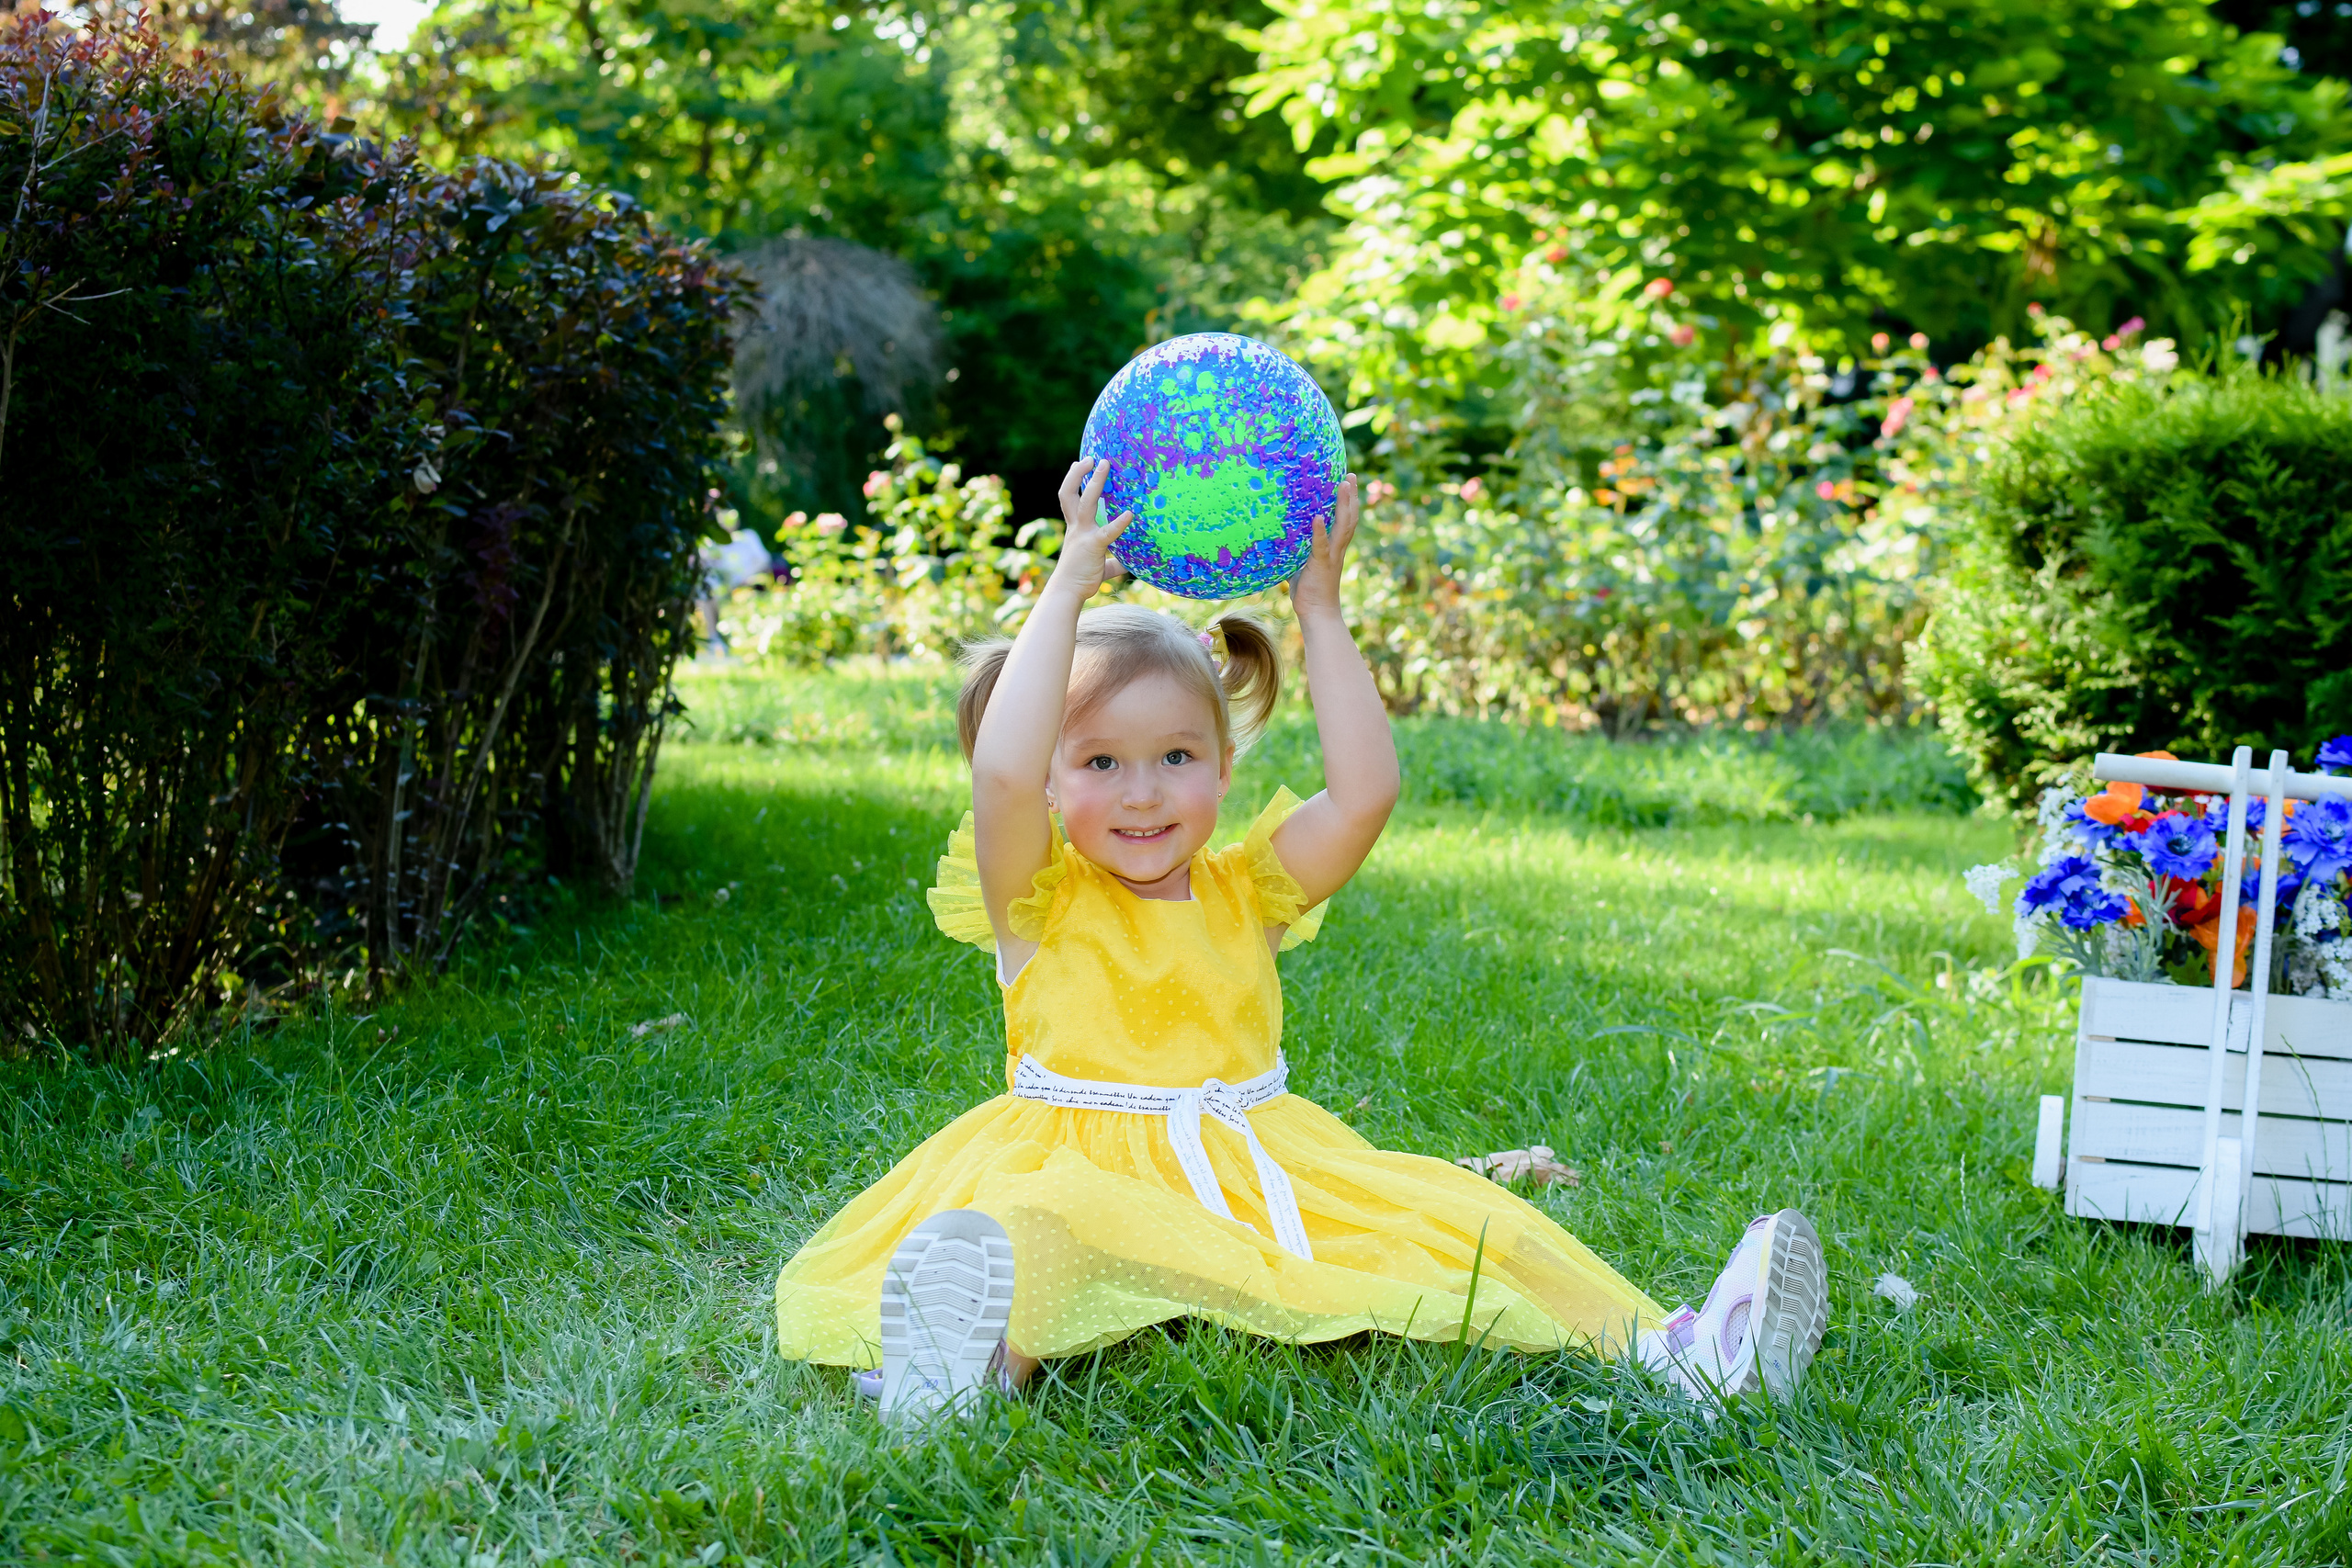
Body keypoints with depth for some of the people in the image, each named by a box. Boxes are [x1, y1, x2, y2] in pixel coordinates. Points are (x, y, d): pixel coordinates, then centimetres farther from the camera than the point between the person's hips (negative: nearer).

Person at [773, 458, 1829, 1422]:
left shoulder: (1246, 893, 13)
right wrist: (1071, 585, -15)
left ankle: (1661, 1347, -25)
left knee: (1447, 1215, -18)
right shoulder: (1039, 900, 3)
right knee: (1043, 1230, -39)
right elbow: (1001, 772, -18)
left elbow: (1365, 794, -3)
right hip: (1087, 1169, -4)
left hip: (1259, 1166, 4)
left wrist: (1319, 607, -2)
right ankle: (991, 1355, -67)